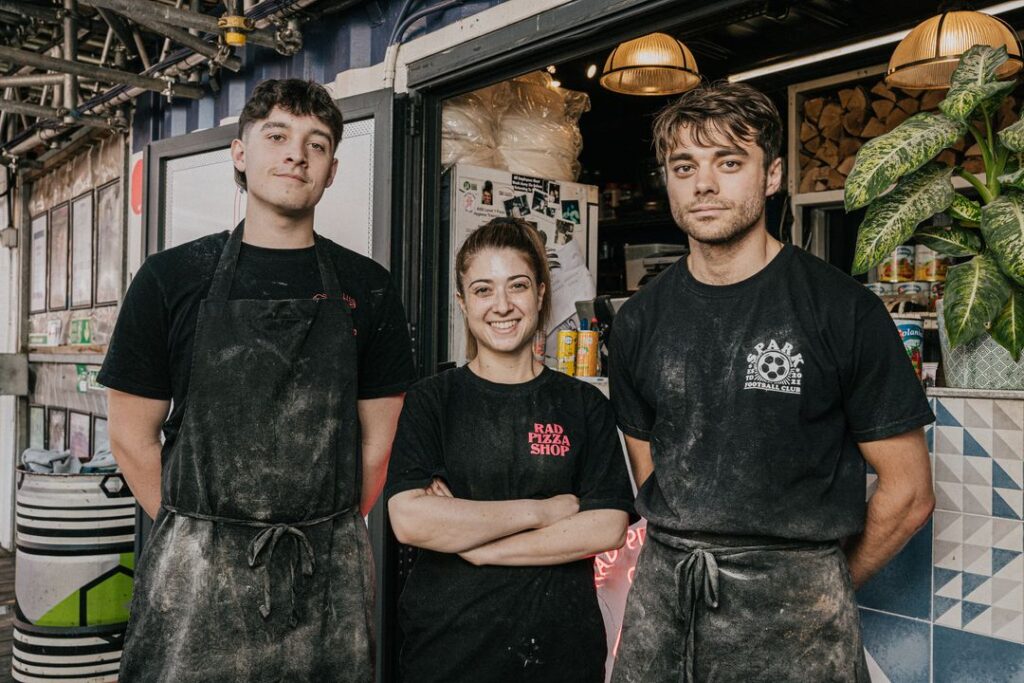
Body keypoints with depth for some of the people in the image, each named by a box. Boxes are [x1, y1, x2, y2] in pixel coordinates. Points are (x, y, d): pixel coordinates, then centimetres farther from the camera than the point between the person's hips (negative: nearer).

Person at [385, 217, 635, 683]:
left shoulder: (584, 405, 0)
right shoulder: (431, 401, -3)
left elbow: (607, 527, -9)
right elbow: (409, 520, -15)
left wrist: (475, 547, -14)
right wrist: (541, 510, -13)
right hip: (447, 643, -1)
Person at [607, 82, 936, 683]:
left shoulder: (845, 310, -9)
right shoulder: (639, 321, 3)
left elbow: (909, 494, -4)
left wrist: (825, 585, 3)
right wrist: (689, 565, 3)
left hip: (794, 605, -3)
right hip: (662, 594, 4)